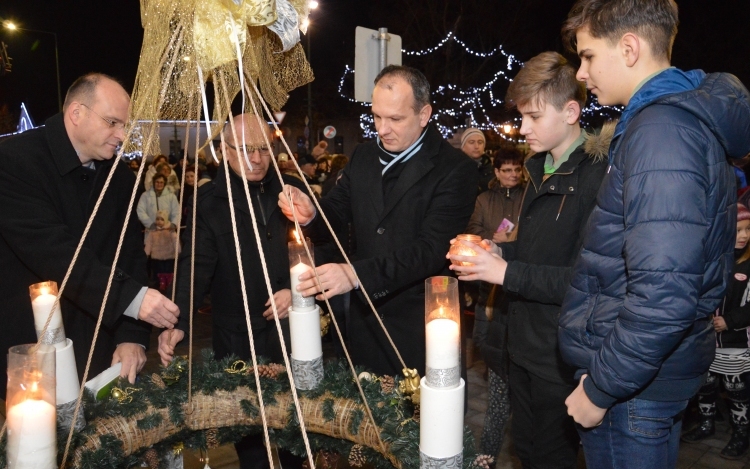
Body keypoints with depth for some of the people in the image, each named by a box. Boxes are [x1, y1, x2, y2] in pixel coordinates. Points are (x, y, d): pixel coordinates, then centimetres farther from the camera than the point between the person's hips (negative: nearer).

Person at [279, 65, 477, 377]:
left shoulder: (455, 170, -14)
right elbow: (338, 210, 12)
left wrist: (356, 273, -33)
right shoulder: (363, 156, 5)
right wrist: (311, 213, -11)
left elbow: (430, 250, -23)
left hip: (420, 329, -5)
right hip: (364, 319, 5)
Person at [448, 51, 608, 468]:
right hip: (524, 343, 8)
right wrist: (498, 252, 1)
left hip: (561, 354, -8)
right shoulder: (541, 168, 9)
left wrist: (507, 273, -24)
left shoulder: (598, 174, -20)